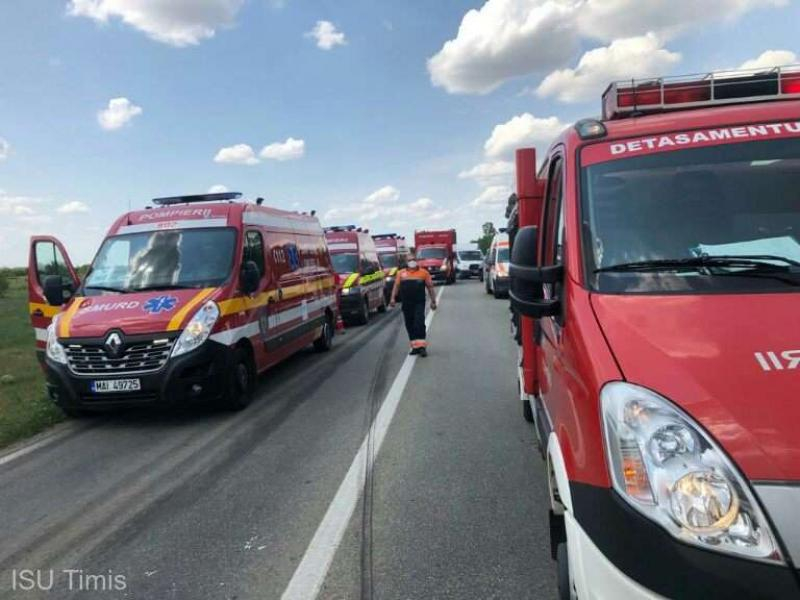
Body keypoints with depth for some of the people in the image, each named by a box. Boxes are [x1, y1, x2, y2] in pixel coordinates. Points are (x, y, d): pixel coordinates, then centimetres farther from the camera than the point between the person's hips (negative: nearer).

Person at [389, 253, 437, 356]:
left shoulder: (423, 272, 7)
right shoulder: (401, 273, 12)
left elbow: (430, 287, 8)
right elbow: (396, 286, 9)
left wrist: (433, 300, 4)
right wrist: (393, 298, -5)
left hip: (419, 303, -3)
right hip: (406, 304, 3)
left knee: (419, 324, -11)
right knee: (410, 325, 6)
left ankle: (422, 346, -8)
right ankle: (415, 346, 15)